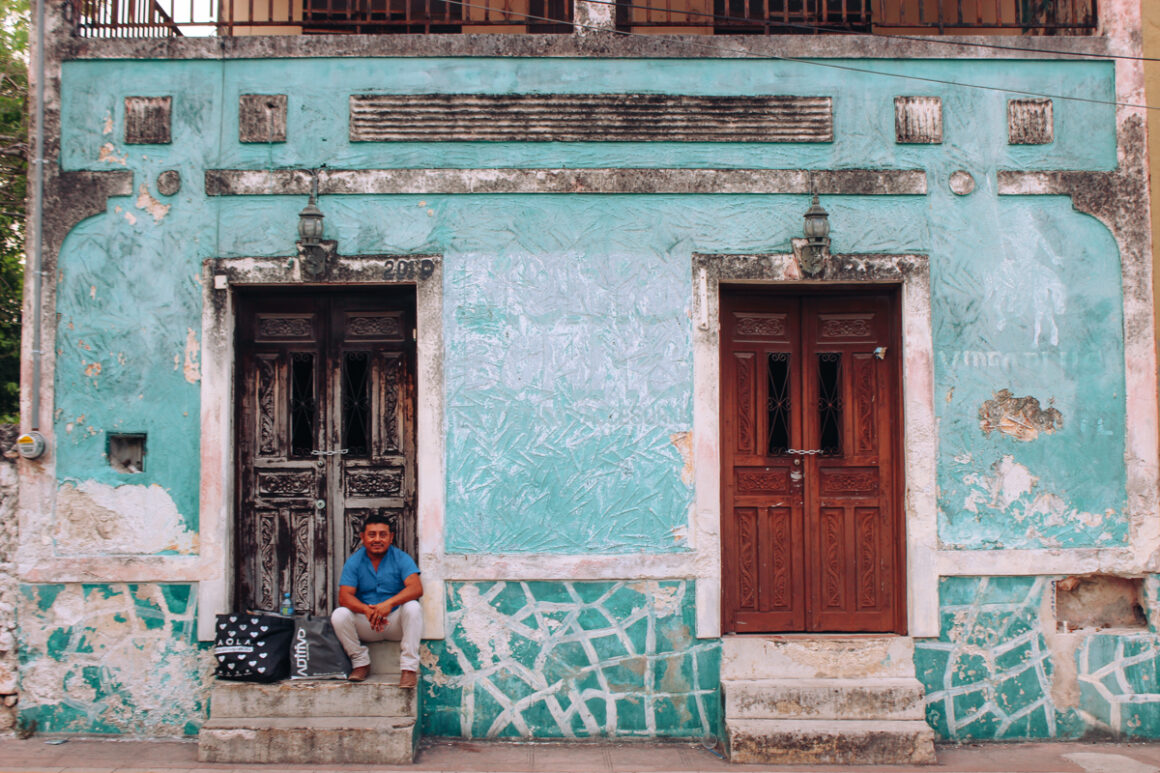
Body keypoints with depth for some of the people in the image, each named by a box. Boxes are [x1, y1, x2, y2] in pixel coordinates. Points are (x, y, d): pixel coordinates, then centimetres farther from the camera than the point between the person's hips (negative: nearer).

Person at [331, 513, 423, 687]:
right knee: (339, 615, -23)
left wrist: (389, 603, -37)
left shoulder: (401, 558, -3)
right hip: (366, 626, 2)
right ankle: (361, 663, -4)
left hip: (396, 623, -2)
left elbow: (416, 588, -19)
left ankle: (409, 667, -26)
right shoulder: (354, 562, 2)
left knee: (412, 607, -31)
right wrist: (366, 610, -32)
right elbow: (344, 597, -10)